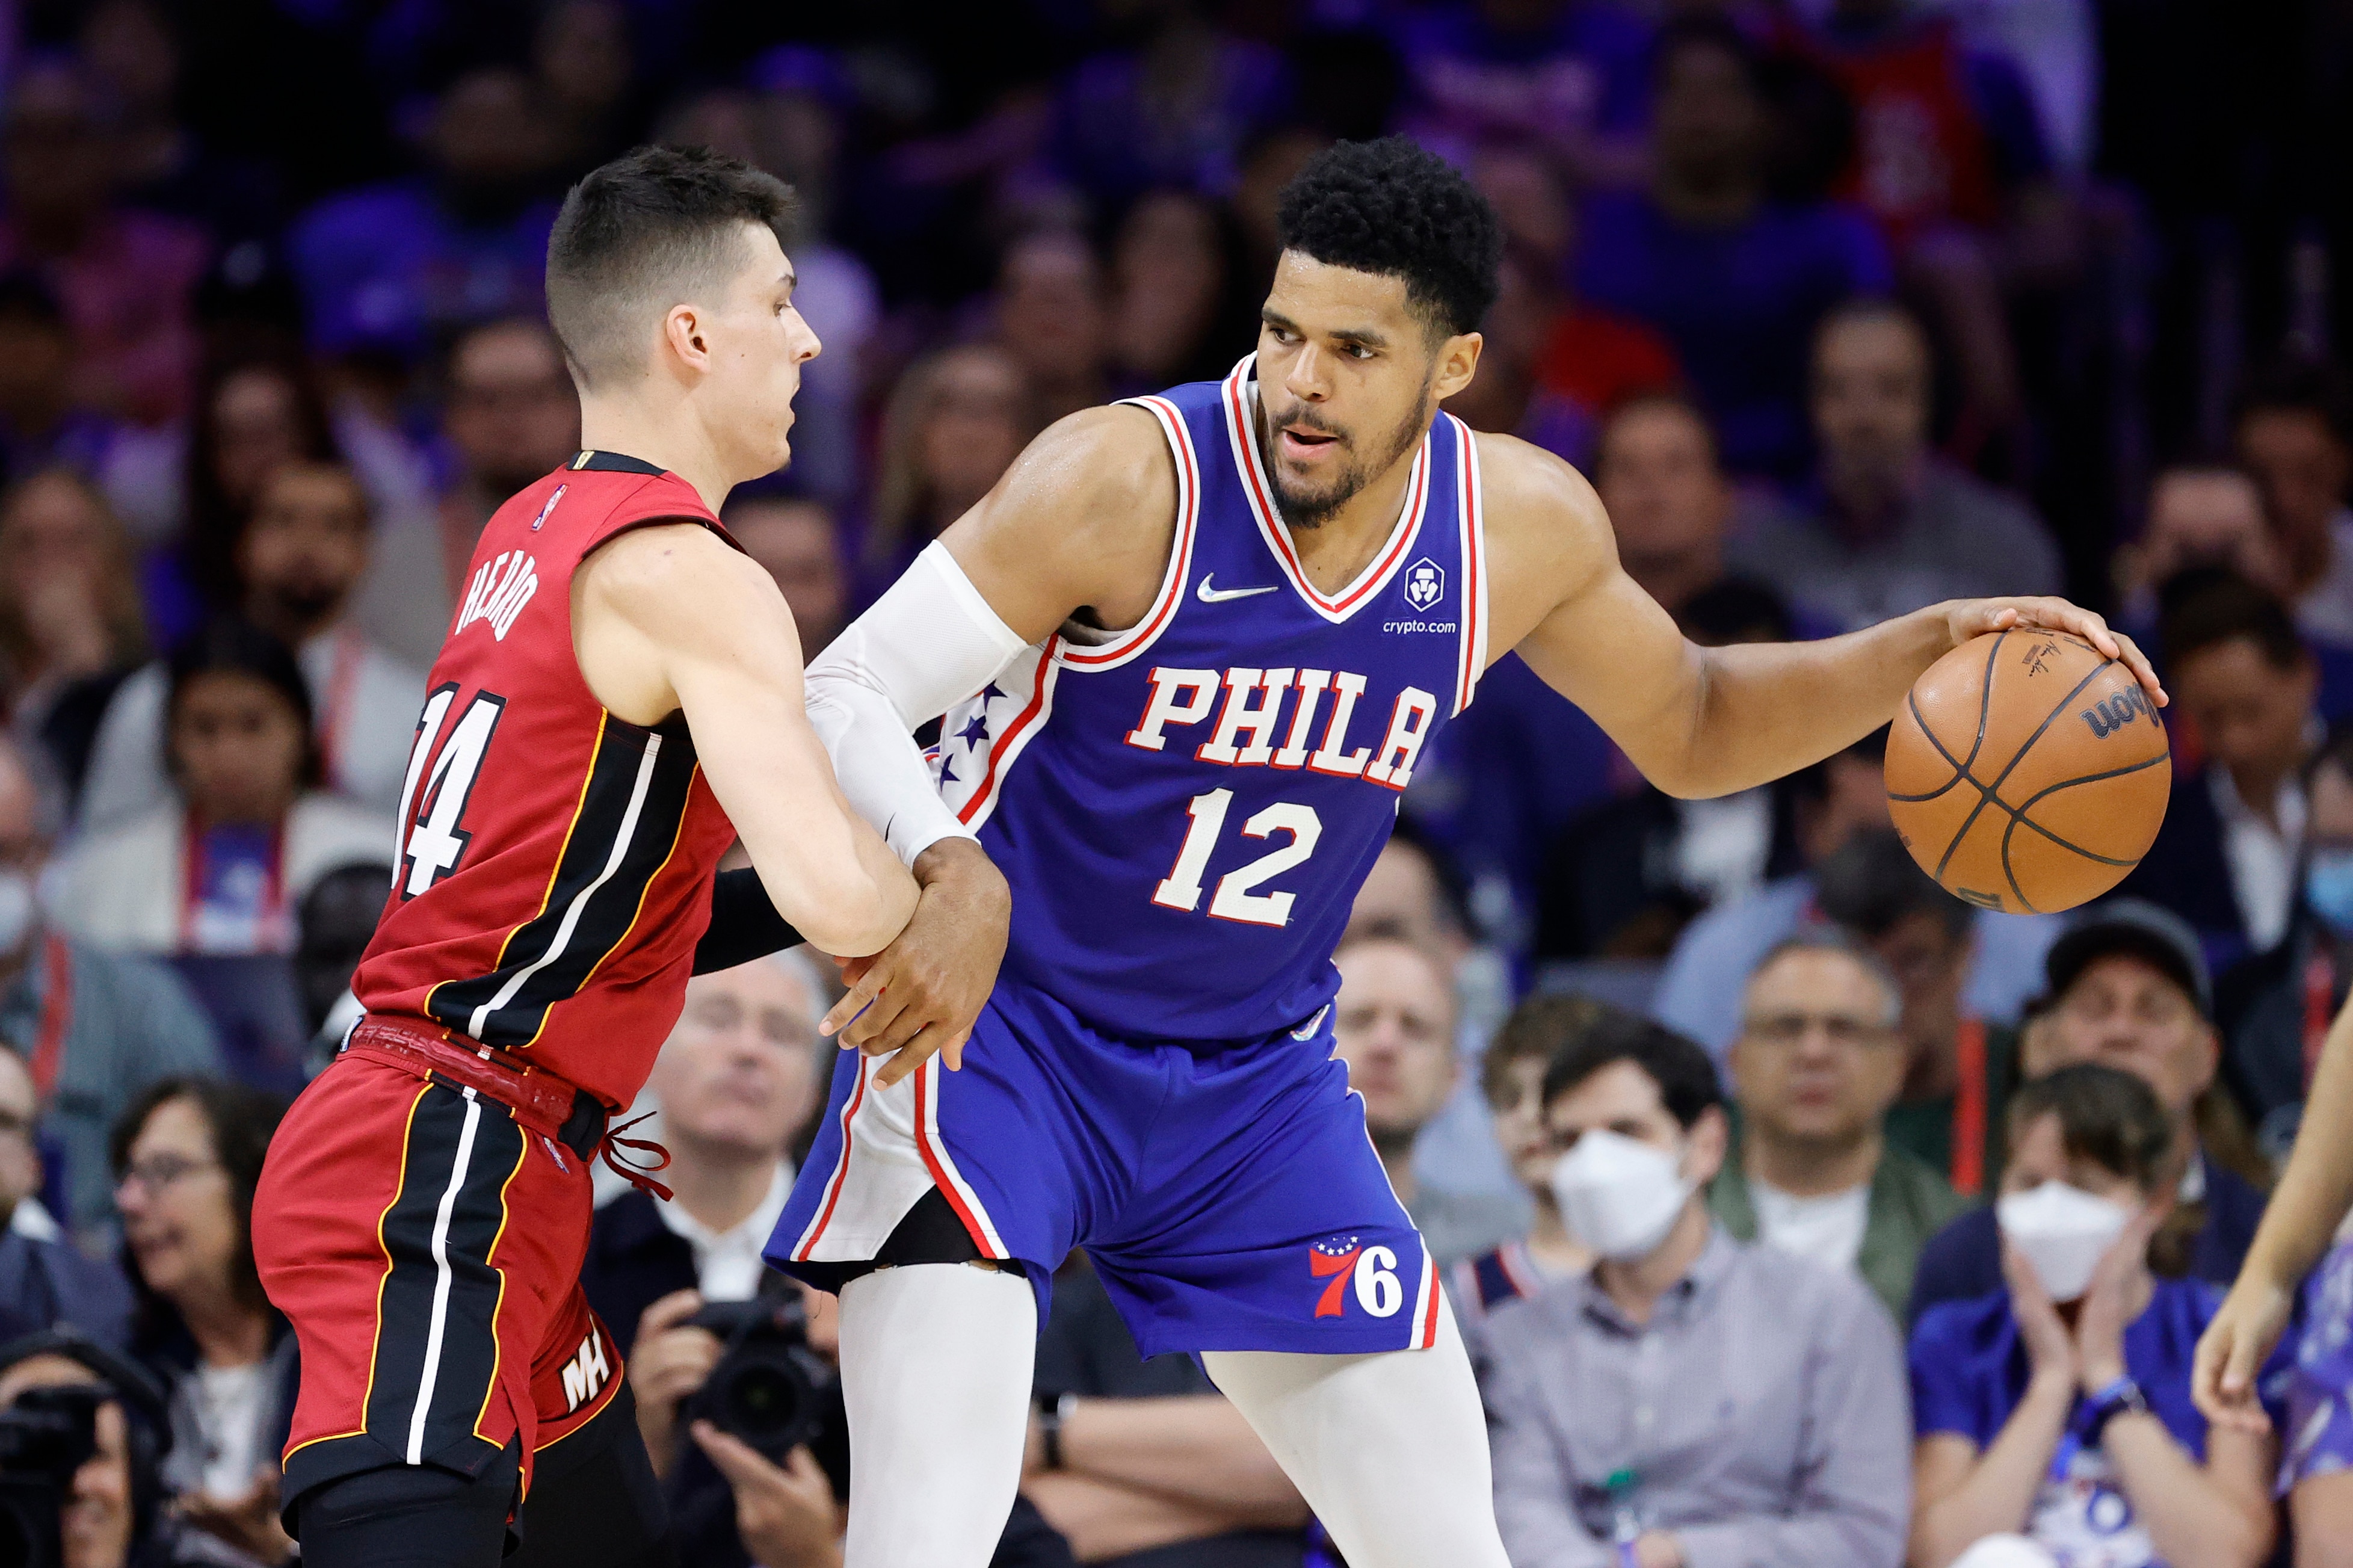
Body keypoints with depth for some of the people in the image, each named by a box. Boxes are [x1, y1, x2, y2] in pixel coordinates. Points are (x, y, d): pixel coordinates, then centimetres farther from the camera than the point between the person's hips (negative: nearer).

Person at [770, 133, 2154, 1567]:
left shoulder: (1520, 525, -6)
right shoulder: (1131, 481, -22)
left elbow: (1692, 731, 14)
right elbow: (840, 698, -23)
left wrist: (1927, 648, -3)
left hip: (1254, 1075, 5)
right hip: (994, 1025, -5)